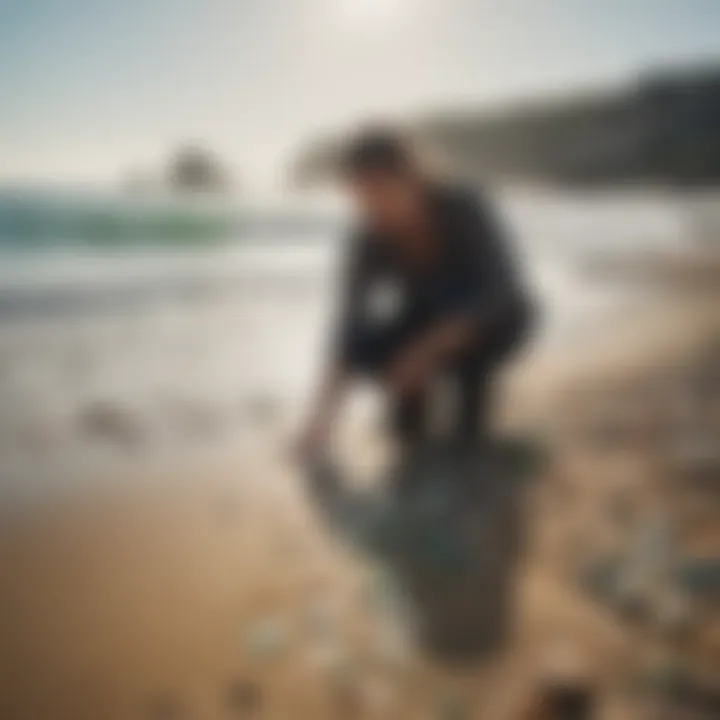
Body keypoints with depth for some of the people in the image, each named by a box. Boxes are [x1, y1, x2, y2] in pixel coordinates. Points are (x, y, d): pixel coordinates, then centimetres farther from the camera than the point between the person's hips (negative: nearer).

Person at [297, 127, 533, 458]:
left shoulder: (464, 207, -30)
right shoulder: (370, 238, -21)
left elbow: (499, 294, -37)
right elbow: (351, 327, -26)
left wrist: (428, 350, -46)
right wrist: (322, 413, -37)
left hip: (495, 318, -3)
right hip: (428, 320, 4)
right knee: (368, 344, -23)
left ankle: (469, 433, -11)